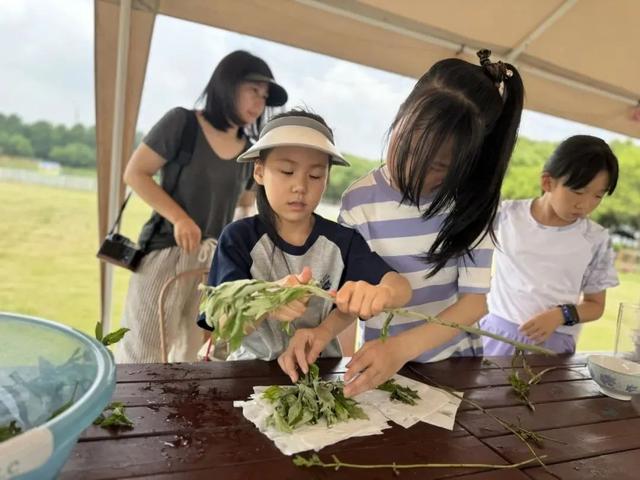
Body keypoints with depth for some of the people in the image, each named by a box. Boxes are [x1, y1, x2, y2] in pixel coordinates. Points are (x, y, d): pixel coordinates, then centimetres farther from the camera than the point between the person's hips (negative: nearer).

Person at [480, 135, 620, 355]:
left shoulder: (596, 240, -2)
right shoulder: (506, 215, -4)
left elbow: (596, 305, 6)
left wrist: (561, 315, -13)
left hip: (553, 343, 0)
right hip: (498, 331, 1)